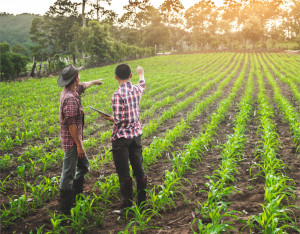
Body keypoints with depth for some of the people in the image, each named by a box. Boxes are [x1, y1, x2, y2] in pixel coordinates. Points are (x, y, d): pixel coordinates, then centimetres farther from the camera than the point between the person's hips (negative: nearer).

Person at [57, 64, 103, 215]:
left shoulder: (72, 91, 7)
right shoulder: (70, 98, -23)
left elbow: (83, 86, 31)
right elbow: (71, 124, -25)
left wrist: (94, 82, 50)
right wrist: (79, 145, -21)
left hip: (74, 140, 11)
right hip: (71, 141, -11)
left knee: (84, 165, 23)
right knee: (68, 174, -3)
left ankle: (77, 196, 36)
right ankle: (66, 210, 6)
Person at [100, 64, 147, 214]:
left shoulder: (118, 94, -19)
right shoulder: (136, 90, 1)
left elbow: (118, 120, -22)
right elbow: (142, 85, 27)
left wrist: (109, 118, 0)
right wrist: (141, 74, 47)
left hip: (121, 137, -6)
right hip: (136, 134, 6)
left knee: (124, 174, 2)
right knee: (139, 169, 15)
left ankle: (127, 207, 11)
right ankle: (142, 203, 25)